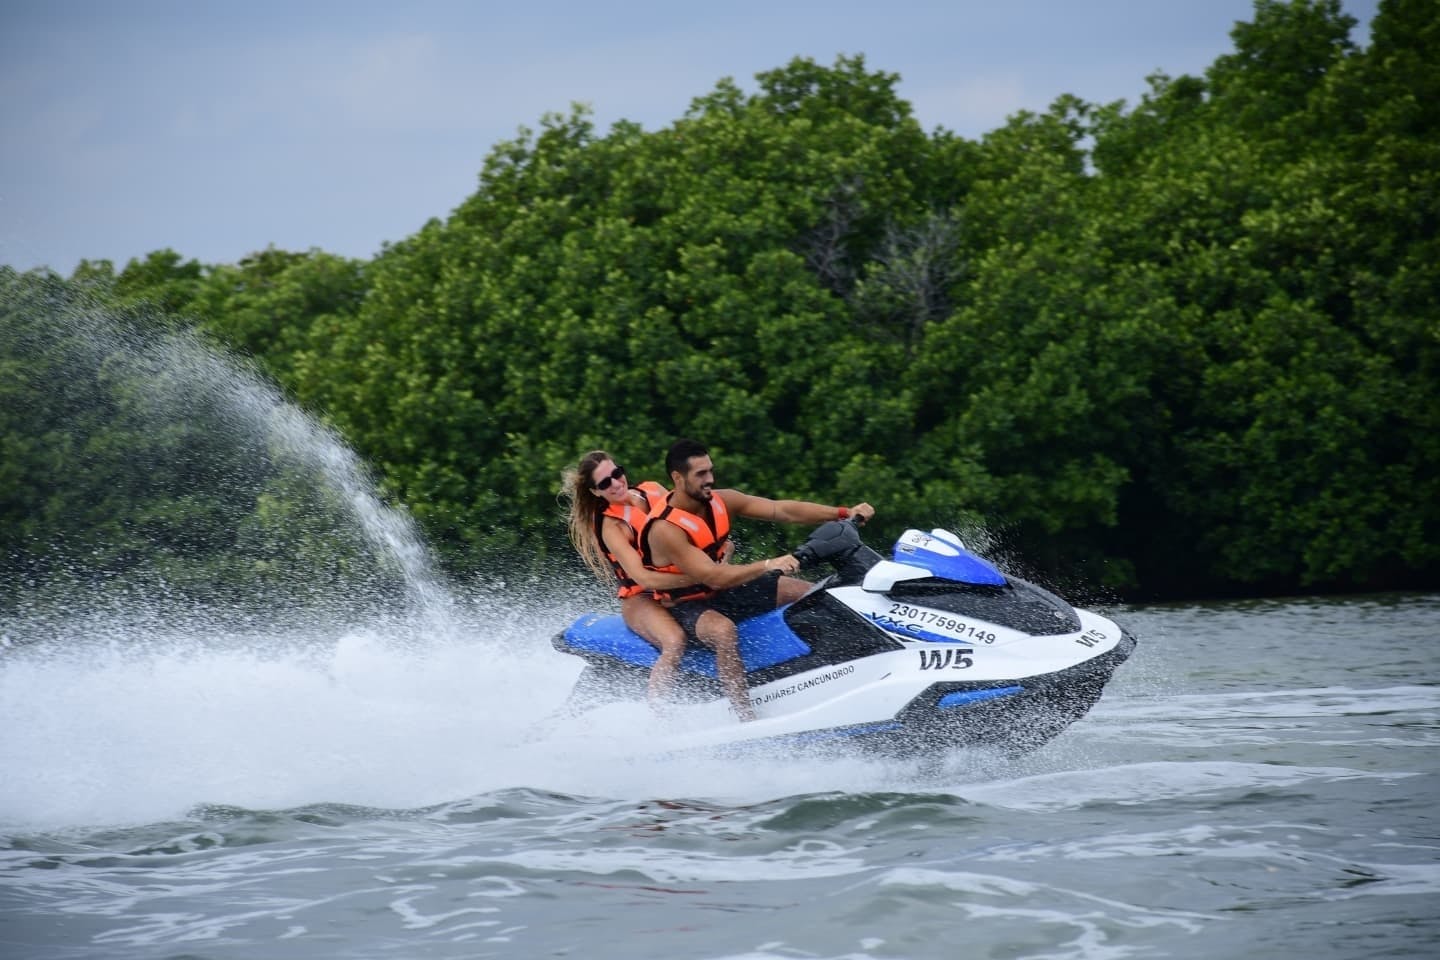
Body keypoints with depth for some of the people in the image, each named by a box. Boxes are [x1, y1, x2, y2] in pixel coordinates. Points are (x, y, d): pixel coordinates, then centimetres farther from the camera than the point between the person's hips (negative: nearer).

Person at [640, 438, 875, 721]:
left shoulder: (721, 501, -5)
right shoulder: (664, 530, -26)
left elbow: (782, 510, -9)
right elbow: (713, 577, -33)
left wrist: (844, 513, -17)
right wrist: (767, 565, -43)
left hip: (724, 591, 8)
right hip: (687, 605, -8)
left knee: (811, 593, 1)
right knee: (723, 630, -41)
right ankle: (747, 720, -43)